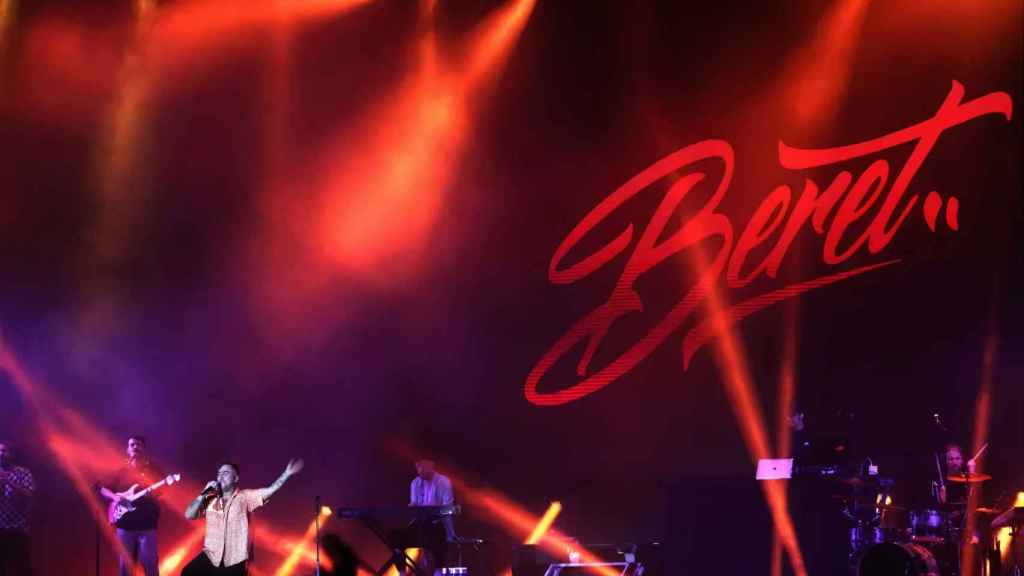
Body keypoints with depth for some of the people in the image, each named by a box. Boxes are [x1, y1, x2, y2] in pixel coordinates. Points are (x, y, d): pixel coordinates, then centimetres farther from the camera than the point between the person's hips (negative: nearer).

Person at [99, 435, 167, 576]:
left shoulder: (154, 470, 8)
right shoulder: (121, 471, 14)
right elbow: (103, 489, 17)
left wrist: (150, 492, -21)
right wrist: (115, 497, -3)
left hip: (147, 524, -2)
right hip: (125, 524, 3)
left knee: (150, 564, -9)